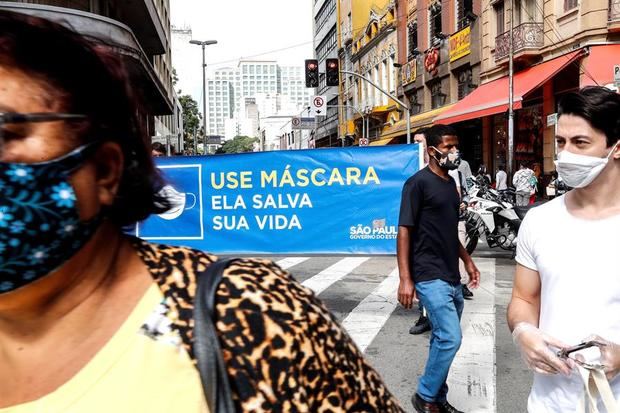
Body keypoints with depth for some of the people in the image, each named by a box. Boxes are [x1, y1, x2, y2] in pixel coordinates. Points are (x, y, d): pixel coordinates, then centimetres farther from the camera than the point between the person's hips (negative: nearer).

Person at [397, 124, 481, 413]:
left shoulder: (450, 183, 14)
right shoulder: (418, 183, -10)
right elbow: (404, 231, -13)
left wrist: (467, 260, 21)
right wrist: (405, 279, -18)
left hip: (452, 277, 8)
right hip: (430, 277, -8)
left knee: (443, 339, 13)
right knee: (450, 338, -11)